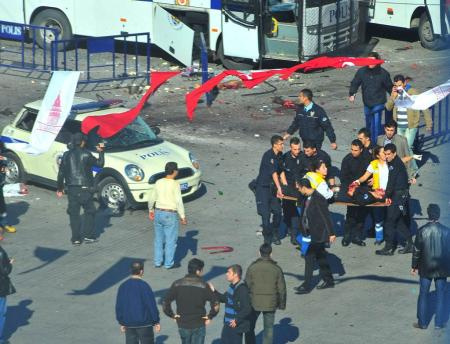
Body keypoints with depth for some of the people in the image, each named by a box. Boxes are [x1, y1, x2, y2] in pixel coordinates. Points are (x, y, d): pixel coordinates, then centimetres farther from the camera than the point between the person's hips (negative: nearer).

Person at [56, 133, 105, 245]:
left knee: (74, 213, 6)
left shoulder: (66, 155, 4)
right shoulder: (86, 154, -8)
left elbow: (61, 173, 7)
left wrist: (60, 188, 15)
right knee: (89, 211, 10)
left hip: (71, 189, 3)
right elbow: (99, 163, -1)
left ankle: (76, 238, 3)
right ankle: (89, 236, 6)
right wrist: (101, 152, 12)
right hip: (85, 188, -3)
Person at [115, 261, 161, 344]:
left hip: (129, 324, 4)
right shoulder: (144, 286, -14)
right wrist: (156, 322, -4)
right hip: (144, 323, -4)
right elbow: (152, 305, -12)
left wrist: (121, 322, 15)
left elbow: (118, 306, 6)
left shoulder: (123, 286, 1)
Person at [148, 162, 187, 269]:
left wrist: (151, 210, 25)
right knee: (171, 240, 6)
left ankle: (157, 261, 24)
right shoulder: (175, 184, -15)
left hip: (158, 213, 6)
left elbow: (151, 198, 10)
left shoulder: (158, 182, 1)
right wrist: (183, 216, -10)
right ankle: (169, 263, 11)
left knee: (159, 239, 17)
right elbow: (179, 202, -17)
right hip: (170, 215, -6)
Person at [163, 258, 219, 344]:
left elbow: (165, 303, -9)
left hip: (182, 324, 3)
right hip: (198, 324, -3)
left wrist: (172, 315, 3)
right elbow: (215, 304, -16)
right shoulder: (203, 285, -9)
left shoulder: (177, 284, -3)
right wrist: (209, 317, -3)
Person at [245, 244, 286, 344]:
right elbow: (282, 289, -2)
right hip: (270, 304, 1)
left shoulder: (252, 267, -10)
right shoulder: (276, 269, -6)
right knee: (268, 328, 12)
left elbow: (247, 286, -6)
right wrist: (282, 304, 10)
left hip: (254, 303, -1)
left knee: (249, 328, 14)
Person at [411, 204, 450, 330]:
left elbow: (416, 250, -4)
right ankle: (439, 322, 15)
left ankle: (422, 322, 16)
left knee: (423, 294, 11)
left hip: (426, 268, 0)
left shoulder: (422, 231, -11)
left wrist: (414, 266, 8)